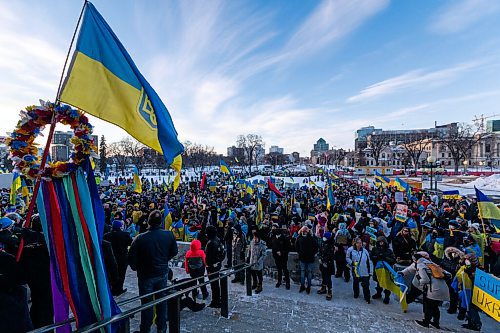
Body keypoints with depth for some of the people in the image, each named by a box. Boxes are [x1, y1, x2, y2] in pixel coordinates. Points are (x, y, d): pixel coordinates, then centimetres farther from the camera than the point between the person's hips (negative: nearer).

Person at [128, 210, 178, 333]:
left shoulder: (140, 239, -24)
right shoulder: (169, 235, -15)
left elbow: (131, 258, -14)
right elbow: (174, 252, -2)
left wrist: (136, 268, 6)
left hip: (146, 275, -2)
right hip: (163, 273, 3)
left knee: (147, 303, 16)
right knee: (162, 301, 19)